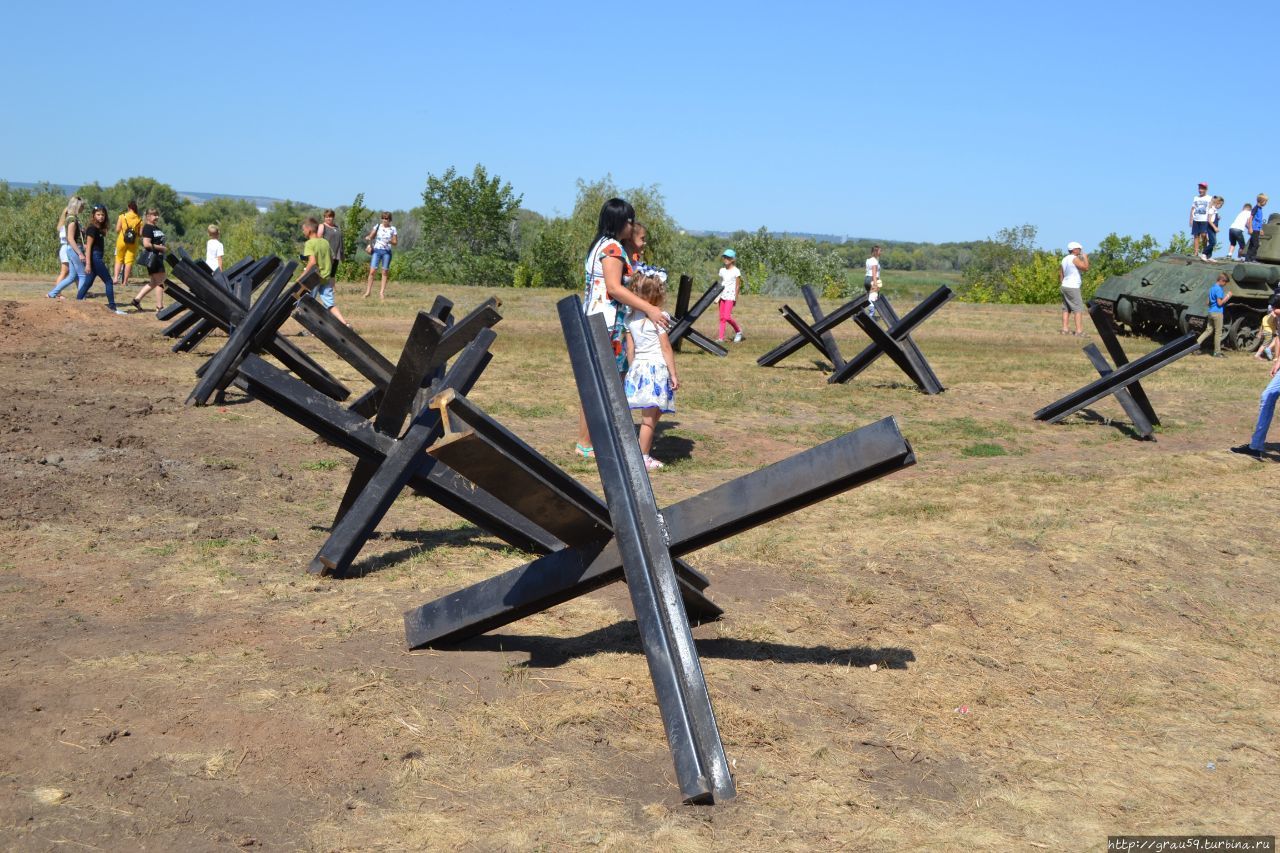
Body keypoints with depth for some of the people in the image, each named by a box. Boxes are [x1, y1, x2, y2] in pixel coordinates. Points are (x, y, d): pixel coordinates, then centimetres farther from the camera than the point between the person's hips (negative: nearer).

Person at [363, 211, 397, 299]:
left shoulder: (393, 229, 3)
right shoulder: (378, 226, 5)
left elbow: (396, 243, 4)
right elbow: (371, 236, 9)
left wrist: (391, 241, -17)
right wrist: (368, 239, -13)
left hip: (387, 252, 0)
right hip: (377, 250, 0)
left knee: (384, 272, 2)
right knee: (372, 271, -6)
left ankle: (382, 292, 6)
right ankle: (368, 292, -2)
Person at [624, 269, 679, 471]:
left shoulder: (631, 318, 6)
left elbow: (630, 349, 9)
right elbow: (666, 348, -8)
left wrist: (632, 369, 20)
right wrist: (673, 374, -3)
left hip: (638, 367, 6)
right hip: (656, 368, -6)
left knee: (653, 414, 16)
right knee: (649, 417, 0)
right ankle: (643, 458, 5)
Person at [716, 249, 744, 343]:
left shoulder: (736, 271, -4)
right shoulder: (722, 270, 11)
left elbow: (737, 286, -3)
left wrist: (736, 298, -5)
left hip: (730, 296, -6)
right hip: (722, 295, 6)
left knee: (727, 317, -14)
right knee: (722, 317, 2)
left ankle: (738, 330, 8)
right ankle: (721, 337, 3)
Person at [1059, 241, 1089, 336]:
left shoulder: (1064, 260, 12)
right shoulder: (1074, 259, -13)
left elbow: (1060, 274, 16)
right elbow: (1085, 267, -21)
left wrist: (1061, 286, 23)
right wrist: (1085, 257, -5)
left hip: (1064, 286, 9)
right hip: (1073, 287, -9)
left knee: (1066, 309, 10)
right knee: (1079, 309, -9)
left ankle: (1065, 329, 7)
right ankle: (1079, 331, -15)